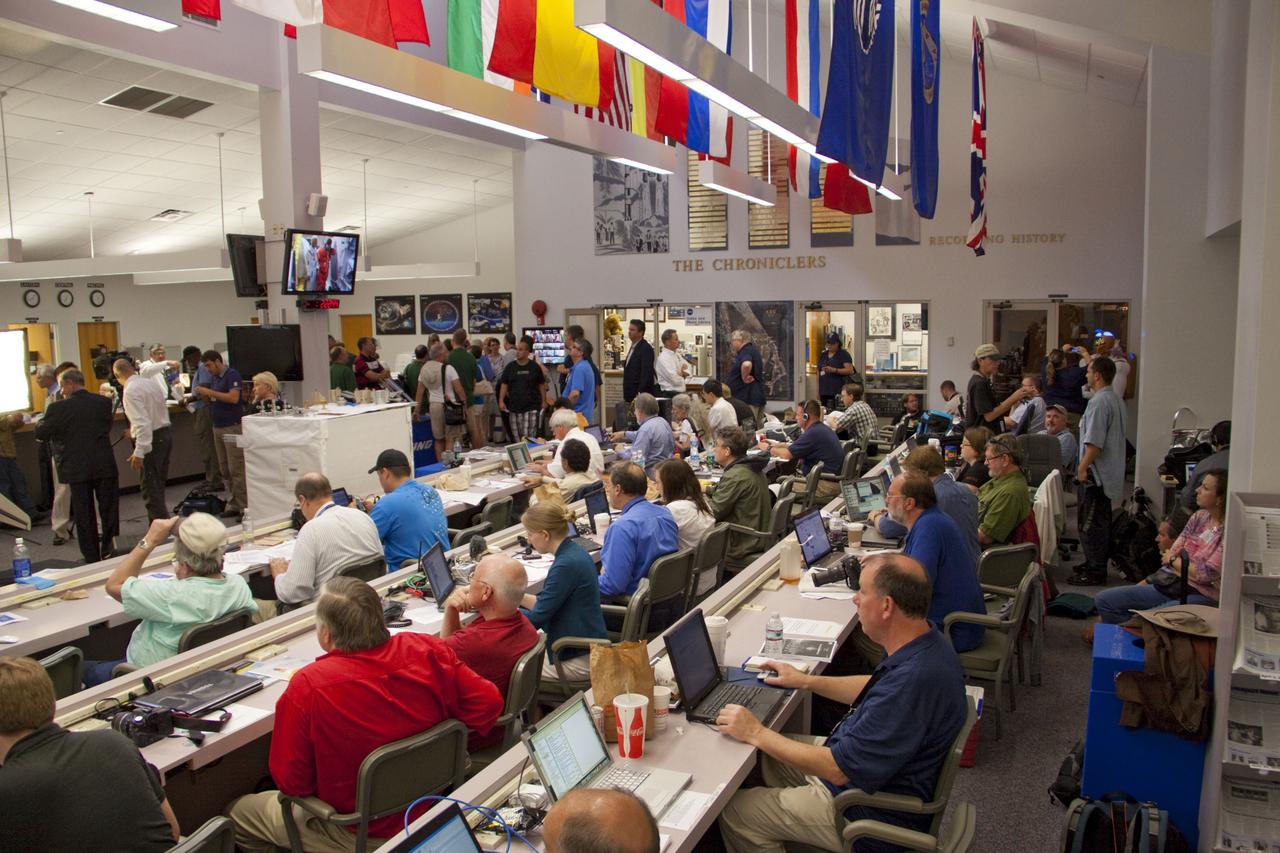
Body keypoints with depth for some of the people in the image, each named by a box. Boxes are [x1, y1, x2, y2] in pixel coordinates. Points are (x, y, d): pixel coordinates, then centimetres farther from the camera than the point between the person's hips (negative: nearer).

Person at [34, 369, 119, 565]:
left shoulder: (59, 408, -11)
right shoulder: (103, 402, -1)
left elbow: (41, 433, -2)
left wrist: (39, 423, 18)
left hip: (77, 469, -2)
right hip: (104, 466, 2)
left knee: (84, 514, 7)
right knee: (109, 508, 14)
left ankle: (92, 558, 13)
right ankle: (108, 550, 19)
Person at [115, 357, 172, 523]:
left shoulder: (131, 391, -14)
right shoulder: (151, 384, 10)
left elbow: (142, 422, -22)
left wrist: (139, 452, -23)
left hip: (150, 441, -9)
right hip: (164, 435, 9)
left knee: (151, 491, -6)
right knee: (158, 487, 16)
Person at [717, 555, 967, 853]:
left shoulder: (913, 680, -37)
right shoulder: (925, 640, -6)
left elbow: (840, 769, -30)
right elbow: (877, 689, 16)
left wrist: (757, 733, -20)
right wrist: (807, 681, 12)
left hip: (874, 814, -9)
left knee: (735, 814, -2)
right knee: (768, 754, 21)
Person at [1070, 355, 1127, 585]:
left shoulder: (1099, 402, -19)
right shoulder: (1117, 399, 13)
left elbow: (1094, 442, -24)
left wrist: (1082, 467, -17)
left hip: (1096, 474, -10)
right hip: (1110, 471, 10)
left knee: (1091, 523, -4)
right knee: (1102, 521, 18)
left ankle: (1095, 571, 1)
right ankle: (1098, 563, 27)